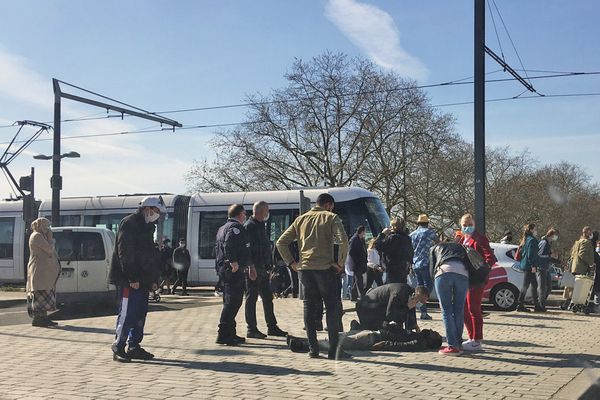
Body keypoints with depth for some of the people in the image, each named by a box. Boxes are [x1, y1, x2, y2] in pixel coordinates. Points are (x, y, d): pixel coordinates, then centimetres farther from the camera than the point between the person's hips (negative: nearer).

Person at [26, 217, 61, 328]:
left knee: (44, 295, 11)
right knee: (40, 293, -12)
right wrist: (50, 238, -7)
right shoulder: (37, 236, -11)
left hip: (44, 271, 11)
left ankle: (43, 317, 14)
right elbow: (49, 249, -17)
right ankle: (37, 319, -12)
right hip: (39, 270, -11)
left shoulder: (40, 236, 21)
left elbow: (49, 251, 22)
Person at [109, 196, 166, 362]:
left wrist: (154, 278, 14)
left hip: (142, 280, 10)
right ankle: (118, 348, -3)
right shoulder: (129, 224, -10)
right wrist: (132, 278, -21)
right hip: (129, 280, -10)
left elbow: (151, 254, 23)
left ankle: (134, 347, 18)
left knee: (140, 313, 11)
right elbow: (125, 253, -18)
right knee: (127, 313, -9)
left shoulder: (147, 226, 19)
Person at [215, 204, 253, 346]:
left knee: (229, 301, 15)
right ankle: (223, 334, -12)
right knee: (233, 301, -10)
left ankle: (230, 334, 19)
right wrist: (234, 262, -26)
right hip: (234, 270, -11)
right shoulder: (236, 227, -9)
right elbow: (229, 244, -25)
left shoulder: (222, 228, 22)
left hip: (223, 269, 11)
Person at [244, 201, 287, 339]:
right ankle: (252, 330, 3)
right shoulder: (249, 226, -12)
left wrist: (269, 264, 17)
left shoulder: (260, 225, 18)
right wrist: (251, 267, -24)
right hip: (254, 269, -10)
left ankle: (272, 327, 20)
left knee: (268, 298, 13)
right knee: (251, 299, -2)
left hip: (262, 269, 10)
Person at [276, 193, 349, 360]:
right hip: (325, 269, -4)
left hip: (305, 269, 4)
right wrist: (340, 263, -8)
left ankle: (313, 349, 9)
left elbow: (281, 243, 11)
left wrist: (291, 262, 11)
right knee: (333, 308, 3)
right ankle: (334, 349, 1)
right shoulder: (331, 217, 1)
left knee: (309, 308, 9)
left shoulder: (301, 219, 15)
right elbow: (343, 240, -16)